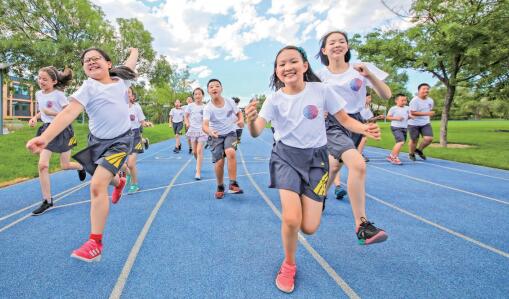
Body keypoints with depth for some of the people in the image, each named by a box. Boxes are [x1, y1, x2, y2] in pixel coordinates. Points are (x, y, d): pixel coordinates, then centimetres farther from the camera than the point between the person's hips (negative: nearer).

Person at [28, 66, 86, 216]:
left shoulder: (59, 94, -13)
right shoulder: (38, 94, 6)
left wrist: (52, 113, -22)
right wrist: (35, 118, 4)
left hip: (62, 130, -5)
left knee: (65, 165, 5)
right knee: (42, 165, -7)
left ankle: (80, 167, 44)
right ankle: (47, 201, 2)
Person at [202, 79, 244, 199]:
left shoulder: (230, 101, -9)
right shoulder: (208, 108, -16)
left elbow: (239, 113, 8)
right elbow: (205, 125, -29)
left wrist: (241, 120, -14)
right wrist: (210, 132, -51)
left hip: (230, 133, 1)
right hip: (216, 136, 0)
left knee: (230, 152, -28)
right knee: (219, 162, -6)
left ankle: (233, 184, -18)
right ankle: (220, 187, 20)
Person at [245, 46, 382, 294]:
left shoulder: (321, 90, -7)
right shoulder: (274, 99, -6)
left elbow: (344, 119, 1)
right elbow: (256, 132, -16)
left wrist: (365, 129, -19)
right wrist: (251, 120, -38)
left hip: (315, 158, 1)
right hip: (286, 157, 0)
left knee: (309, 228, -3)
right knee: (291, 220, -18)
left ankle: (306, 200, 36)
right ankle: (289, 264, 14)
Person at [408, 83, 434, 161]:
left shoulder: (430, 100, 6)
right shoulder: (414, 100, -17)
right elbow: (413, 113, -23)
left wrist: (428, 119, 16)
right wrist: (427, 113, -26)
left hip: (425, 124, 6)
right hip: (414, 124, -5)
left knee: (429, 138, -11)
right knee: (414, 140, 5)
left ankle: (419, 150, 17)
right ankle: (411, 154, 32)